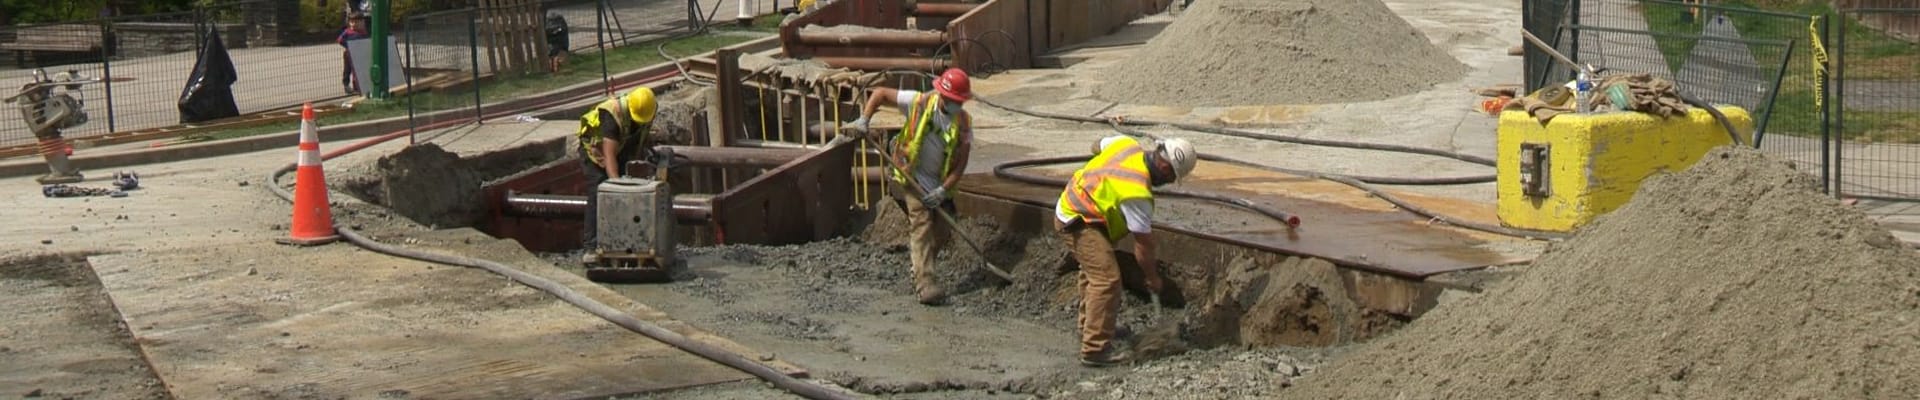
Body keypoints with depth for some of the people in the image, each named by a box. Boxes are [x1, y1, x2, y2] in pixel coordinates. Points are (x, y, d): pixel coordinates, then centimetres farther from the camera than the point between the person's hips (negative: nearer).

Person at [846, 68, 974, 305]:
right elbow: (880, 93, -2)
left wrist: (942, 191, -18)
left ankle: (918, 275, 28)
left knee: (940, 234, 6)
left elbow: (961, 164, -7)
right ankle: (924, 285, -25)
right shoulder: (919, 103, -11)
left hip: (939, 184, 4)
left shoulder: (964, 123, -6)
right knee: (922, 225, -18)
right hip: (912, 176, -4)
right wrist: (864, 119, -14)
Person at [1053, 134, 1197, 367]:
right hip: (1079, 223, -10)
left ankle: (1089, 328, 43)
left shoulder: (1128, 144, -6)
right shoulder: (1137, 193, -28)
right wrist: (1152, 278, -7)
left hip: (1069, 206, 10)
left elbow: (1098, 147, 17)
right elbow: (1143, 242, -19)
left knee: (1093, 272, 26)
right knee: (1106, 279, -17)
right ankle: (1095, 350, -18)